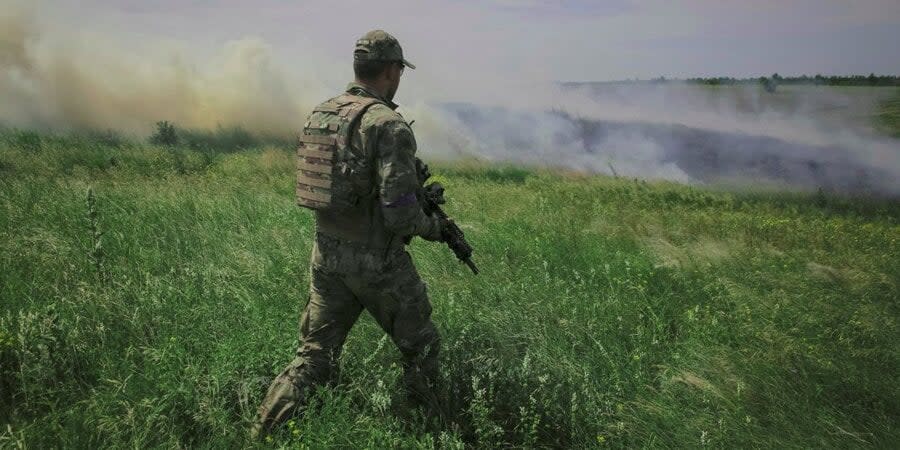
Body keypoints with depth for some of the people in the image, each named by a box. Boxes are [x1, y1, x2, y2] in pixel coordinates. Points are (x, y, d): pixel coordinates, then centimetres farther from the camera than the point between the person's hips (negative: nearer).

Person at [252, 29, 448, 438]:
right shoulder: (389, 125, -18)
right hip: (378, 263, -6)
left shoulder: (318, 116, 5)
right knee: (421, 349, 16)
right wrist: (432, 227, -1)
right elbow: (399, 214, -23)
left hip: (326, 255, 6)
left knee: (313, 357, 15)